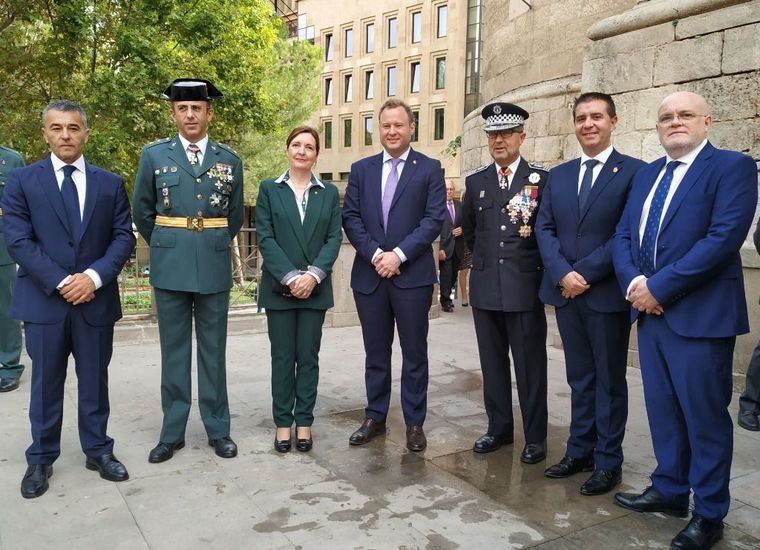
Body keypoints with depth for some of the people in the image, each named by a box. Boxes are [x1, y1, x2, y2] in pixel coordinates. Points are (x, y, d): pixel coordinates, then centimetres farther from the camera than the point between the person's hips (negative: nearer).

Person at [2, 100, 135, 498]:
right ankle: (40, 459, 25)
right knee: (46, 384, 9)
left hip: (96, 300, 1)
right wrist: (60, 282, -15)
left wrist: (94, 276, -13)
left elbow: (124, 238, 1)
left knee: (95, 382, 11)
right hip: (43, 300, -1)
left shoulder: (110, 183, 7)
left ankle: (98, 451, 26)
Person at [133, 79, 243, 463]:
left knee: (213, 350, 8)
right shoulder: (154, 155, 3)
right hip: (169, 267, 0)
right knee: (173, 350, 8)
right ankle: (172, 432, 19)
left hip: (215, 267, 1)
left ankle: (218, 429, 19)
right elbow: (142, 212, 11)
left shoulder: (229, 160, 5)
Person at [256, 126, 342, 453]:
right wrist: (290, 277, -14)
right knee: (282, 358, 5)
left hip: (315, 288, 1)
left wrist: (313, 274, -13)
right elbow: (265, 238, -3)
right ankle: (283, 422, 16)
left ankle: (304, 421, 17)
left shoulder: (329, 193, 9)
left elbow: (334, 238, 1)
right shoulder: (269, 189, 5)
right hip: (279, 287, -1)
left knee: (308, 358, 6)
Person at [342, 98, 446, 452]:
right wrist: (375, 254, -9)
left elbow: (434, 219, -6)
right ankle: (374, 418, 25)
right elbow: (350, 218, 4)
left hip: (413, 275, -2)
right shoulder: (361, 169, 11)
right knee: (376, 354, 12)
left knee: (414, 354, 6)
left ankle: (414, 423, 18)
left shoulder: (429, 169, 3)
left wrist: (398, 254, -14)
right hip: (369, 274, 3)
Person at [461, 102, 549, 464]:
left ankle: (535, 437, 16)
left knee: (530, 366, 3)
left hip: (525, 287, -4)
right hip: (485, 286, 4)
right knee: (492, 364, 12)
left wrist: (536, 265, 4)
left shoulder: (541, 179, -1)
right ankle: (499, 428, 25)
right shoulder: (476, 182, 10)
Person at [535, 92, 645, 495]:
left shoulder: (633, 171, -5)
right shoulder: (558, 176, 11)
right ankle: (579, 451, 27)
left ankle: (608, 462, 20)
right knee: (580, 379, 15)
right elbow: (544, 228, 5)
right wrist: (562, 274, -10)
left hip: (607, 294, -5)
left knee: (609, 380, 8)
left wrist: (586, 273, -15)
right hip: (566, 292, 5)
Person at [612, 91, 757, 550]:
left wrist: (659, 286, -19)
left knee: (705, 417, 4)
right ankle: (669, 490, 33)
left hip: (701, 315, -6)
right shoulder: (647, 174, 15)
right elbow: (624, 234, 11)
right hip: (651, 311, 7)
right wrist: (634, 282, -8)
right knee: (663, 410, 16)